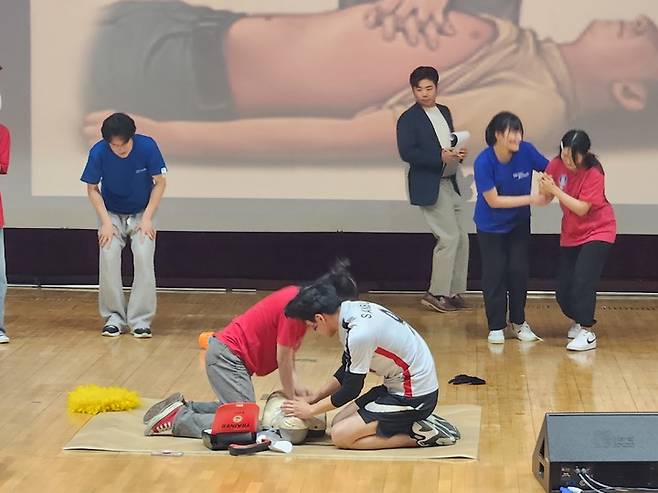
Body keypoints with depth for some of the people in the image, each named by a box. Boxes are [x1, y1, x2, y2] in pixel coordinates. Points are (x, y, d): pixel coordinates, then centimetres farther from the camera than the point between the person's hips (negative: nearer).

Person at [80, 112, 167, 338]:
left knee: (144, 256, -21)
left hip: (141, 213, 0)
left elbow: (160, 183, -10)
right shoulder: (98, 152, -20)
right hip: (112, 214, 1)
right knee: (108, 256, -21)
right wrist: (106, 222, -15)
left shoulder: (147, 146, -21)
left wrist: (147, 218, -15)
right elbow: (92, 189, -7)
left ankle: (140, 320, -14)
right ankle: (114, 317, -8)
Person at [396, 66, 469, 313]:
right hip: (429, 186, -8)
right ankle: (436, 293, -3)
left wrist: (458, 153, 0)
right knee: (449, 237, -11)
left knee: (461, 238, 9)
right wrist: (441, 157, -24)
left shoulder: (444, 112, 13)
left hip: (449, 183, 8)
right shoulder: (408, 119, -9)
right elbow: (406, 152, -18)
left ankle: (453, 292, 18)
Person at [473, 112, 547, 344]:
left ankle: (519, 321, 22)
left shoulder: (526, 151, -20)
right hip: (491, 226, -2)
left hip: (519, 222, 3)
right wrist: (530, 199, -28)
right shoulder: (483, 162, -26)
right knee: (495, 272, 1)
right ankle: (496, 327, 13)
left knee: (518, 270, 5)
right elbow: (493, 200, -24)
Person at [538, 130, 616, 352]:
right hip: (570, 234, 6)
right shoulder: (557, 165, -9)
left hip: (597, 231, -6)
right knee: (563, 290, 5)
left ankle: (587, 333, -17)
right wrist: (544, 189, -28)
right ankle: (578, 321, 31)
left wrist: (555, 190, -32)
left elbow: (582, 208, -26)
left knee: (583, 280, -21)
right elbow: (546, 198, -6)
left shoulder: (593, 173, -22)